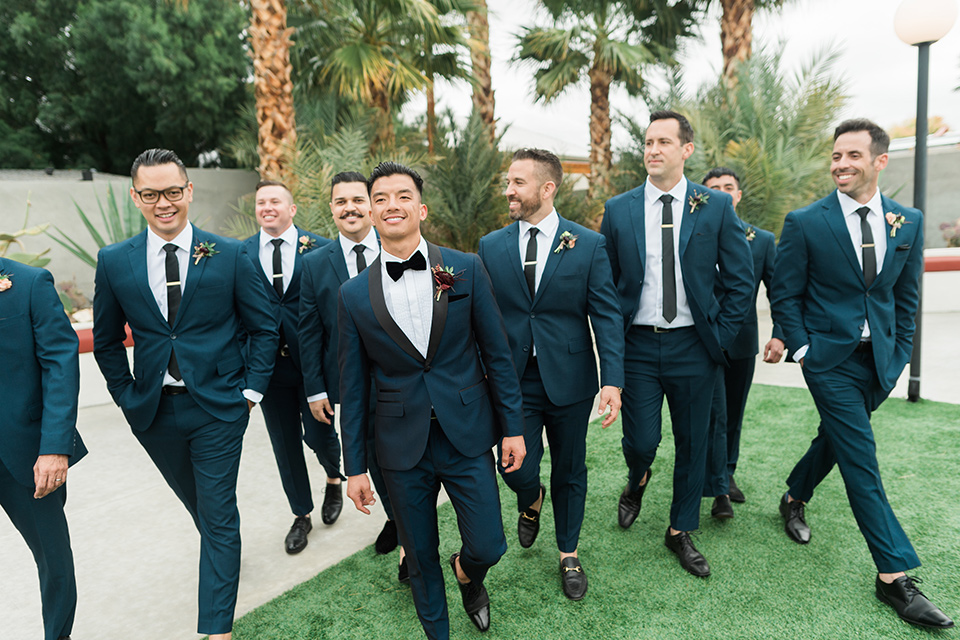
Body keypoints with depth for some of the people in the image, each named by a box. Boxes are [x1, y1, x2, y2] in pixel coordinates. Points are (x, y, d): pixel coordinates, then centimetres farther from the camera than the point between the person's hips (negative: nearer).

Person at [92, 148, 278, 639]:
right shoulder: (114, 262, 0)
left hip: (218, 407, -3)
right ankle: (223, 553, 52)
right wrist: (126, 396, 5)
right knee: (196, 502, 23)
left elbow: (264, 328, -1)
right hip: (153, 411, 3)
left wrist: (251, 390, -5)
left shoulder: (230, 255, -7)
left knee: (218, 516, 2)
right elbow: (106, 341, 10)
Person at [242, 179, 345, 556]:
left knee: (319, 435, 4)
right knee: (285, 444, 12)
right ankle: (301, 516, 31)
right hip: (270, 365, 2)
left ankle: (333, 480, 39)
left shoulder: (320, 249, -4)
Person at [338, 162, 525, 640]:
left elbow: (497, 354, 1)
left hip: (468, 436, 0)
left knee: (488, 547, 5)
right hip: (402, 447, 1)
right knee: (420, 558, 13)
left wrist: (513, 427, 0)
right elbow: (353, 387, 2)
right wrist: (355, 466, 4)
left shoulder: (466, 269, -3)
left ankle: (467, 574, 43)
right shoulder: (354, 295, -2)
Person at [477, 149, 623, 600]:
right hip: (513, 380, 1)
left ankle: (568, 555, 37)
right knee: (516, 468, -2)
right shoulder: (491, 246, 2)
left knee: (569, 472, 12)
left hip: (569, 379, -1)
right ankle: (531, 502, 38)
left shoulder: (589, 245, -4)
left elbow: (606, 317, -7)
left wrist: (612, 380, -16)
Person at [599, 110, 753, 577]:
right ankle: (636, 483, 37)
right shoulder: (618, 210, 1)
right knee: (641, 441, -1)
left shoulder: (716, 207, 0)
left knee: (693, 445, 10)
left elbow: (741, 280, 3)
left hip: (693, 346, 1)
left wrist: (720, 336, -3)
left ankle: (680, 532, 31)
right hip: (637, 345, 0)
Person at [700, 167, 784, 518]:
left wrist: (778, 335, -13)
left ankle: (727, 474, 35)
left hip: (743, 341, 4)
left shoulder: (763, 240, 4)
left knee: (733, 414, 16)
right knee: (714, 415, -6)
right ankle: (719, 491, 4)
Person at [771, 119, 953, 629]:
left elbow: (906, 295, 10)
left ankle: (794, 499, 45)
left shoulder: (908, 222, 4)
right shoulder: (804, 222, -9)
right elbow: (785, 295, -4)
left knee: (835, 437, 19)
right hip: (830, 358, -4)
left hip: (879, 359, 5)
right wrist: (802, 350, -8)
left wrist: (899, 354, 6)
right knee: (861, 461, -4)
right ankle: (894, 575, 6)